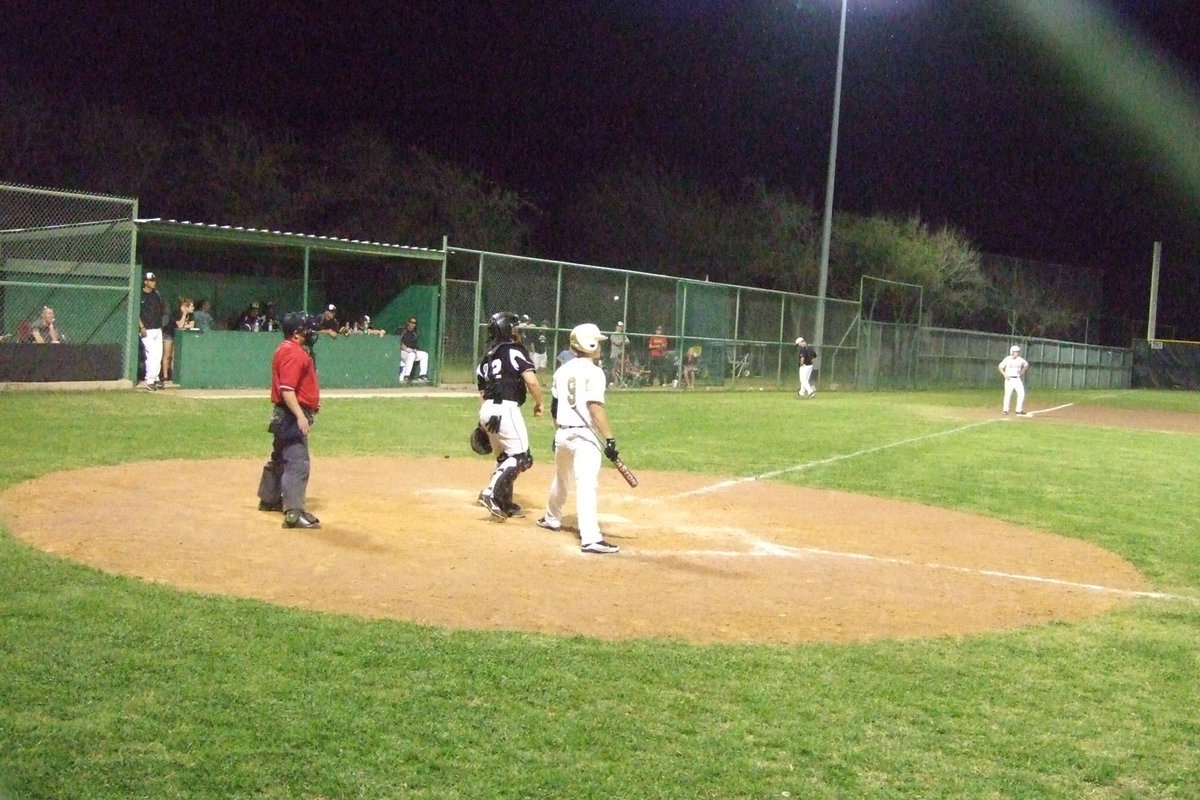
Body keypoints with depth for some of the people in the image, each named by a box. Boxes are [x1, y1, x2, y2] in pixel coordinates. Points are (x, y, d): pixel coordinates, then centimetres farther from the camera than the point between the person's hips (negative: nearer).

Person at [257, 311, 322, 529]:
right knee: (298, 463, -14)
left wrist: (311, 403, 19)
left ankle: (269, 499, 40)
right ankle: (294, 512, -19)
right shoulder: (293, 352, -18)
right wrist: (300, 415, -30)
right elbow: (286, 389, -26)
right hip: (292, 414, -11)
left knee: (280, 457, 24)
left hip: (286, 414, 11)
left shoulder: (288, 349, 15)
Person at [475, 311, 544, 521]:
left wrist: (484, 424, 22)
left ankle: (504, 503, 22)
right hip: (506, 409, -8)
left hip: (487, 409, 8)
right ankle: (491, 493, -19)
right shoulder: (515, 350, -2)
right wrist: (539, 403, 0)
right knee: (521, 457, -7)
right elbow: (531, 380, -15)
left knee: (504, 457, 19)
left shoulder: (486, 358, 19)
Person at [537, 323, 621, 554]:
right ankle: (590, 538, -22)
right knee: (586, 485, -14)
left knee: (561, 479, 27)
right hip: (584, 435, -8)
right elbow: (595, 408, -20)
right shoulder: (593, 372, -12)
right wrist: (609, 438, -21)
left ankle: (552, 519, 47)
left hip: (562, 433, 8)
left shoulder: (563, 370, 10)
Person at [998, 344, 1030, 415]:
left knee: (1021, 394, -3)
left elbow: (1026, 365, 21)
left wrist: (1023, 370, 4)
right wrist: (1005, 375, -10)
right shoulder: (1007, 359, -6)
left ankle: (1019, 410, 7)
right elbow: (1000, 367, -1)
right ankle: (1005, 410, 5)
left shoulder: (1020, 359, 3)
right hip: (1009, 379, -3)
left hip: (1018, 379, 3)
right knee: (1008, 394, -5)